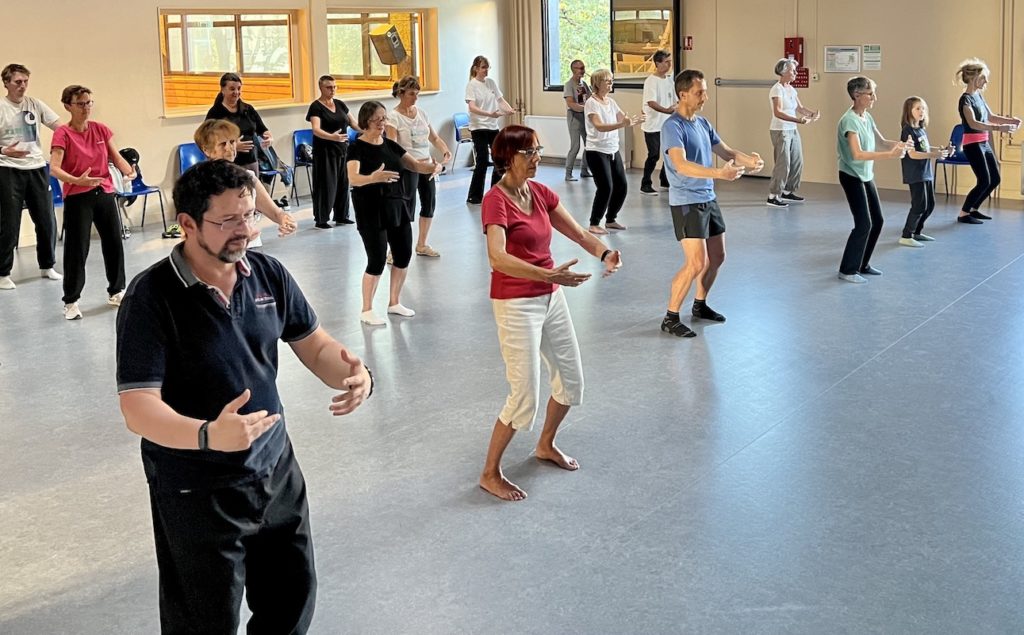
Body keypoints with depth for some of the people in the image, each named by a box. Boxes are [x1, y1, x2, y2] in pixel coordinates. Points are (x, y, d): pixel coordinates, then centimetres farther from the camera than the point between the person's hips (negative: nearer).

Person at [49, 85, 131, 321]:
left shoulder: (101, 129, 4)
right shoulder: (63, 134, -10)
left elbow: (116, 156, 9)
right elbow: (54, 168, -19)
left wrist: (128, 171, -13)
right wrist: (77, 180, -37)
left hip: (104, 193, 5)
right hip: (77, 197, -5)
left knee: (114, 243, 12)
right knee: (76, 249, -3)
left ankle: (116, 291, 30)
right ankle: (71, 301, 8)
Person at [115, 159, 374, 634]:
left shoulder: (268, 274, -3)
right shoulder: (152, 296, -20)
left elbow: (315, 345, 6)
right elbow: (138, 409, -25)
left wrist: (355, 374, -17)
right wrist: (208, 435, -44)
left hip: (276, 470, 5)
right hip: (196, 491, -5)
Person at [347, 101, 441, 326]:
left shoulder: (390, 145, 9)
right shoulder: (357, 148, -12)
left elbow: (415, 165, 8)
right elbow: (353, 178, -27)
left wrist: (432, 167, -15)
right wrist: (372, 178, -48)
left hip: (398, 207, 7)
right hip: (371, 211, -7)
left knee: (404, 255, 9)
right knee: (377, 260, -6)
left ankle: (394, 303, 26)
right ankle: (366, 310, 8)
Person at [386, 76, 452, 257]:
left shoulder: (421, 112, 9)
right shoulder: (394, 117, -10)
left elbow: (434, 137, 15)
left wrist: (445, 150, -5)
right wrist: (414, 160, -36)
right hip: (407, 167, -7)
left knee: (429, 203, 11)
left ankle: (421, 245, 27)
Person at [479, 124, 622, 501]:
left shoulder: (540, 193, 6)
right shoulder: (496, 200, -18)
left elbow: (579, 234, 7)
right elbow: (498, 258, -32)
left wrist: (604, 253, -14)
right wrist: (549, 275, -42)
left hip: (551, 298, 8)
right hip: (516, 304, -8)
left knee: (572, 380, 18)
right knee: (524, 398, -6)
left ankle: (546, 445, 42)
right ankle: (490, 474, 11)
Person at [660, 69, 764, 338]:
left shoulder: (703, 123, 10)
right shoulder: (673, 127, -16)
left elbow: (725, 151, 14)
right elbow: (681, 165, -30)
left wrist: (748, 159, -8)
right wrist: (718, 173, -41)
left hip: (709, 199, 9)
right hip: (686, 202, -9)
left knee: (717, 258, 15)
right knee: (696, 263, -13)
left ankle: (700, 305, 34)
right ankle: (670, 318, -2)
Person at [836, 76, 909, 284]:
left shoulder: (867, 117, 4)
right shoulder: (849, 120, -22)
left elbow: (881, 142, 10)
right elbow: (857, 154, -30)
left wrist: (898, 144, -11)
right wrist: (890, 155, -33)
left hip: (866, 176, 9)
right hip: (852, 177, -9)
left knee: (877, 220, 11)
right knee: (864, 223, -9)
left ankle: (862, 264, 24)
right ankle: (847, 270, 2)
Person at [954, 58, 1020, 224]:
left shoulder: (979, 96, 11)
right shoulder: (965, 99, -16)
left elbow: (991, 117, 21)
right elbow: (973, 124, -29)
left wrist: (1010, 120, 7)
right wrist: (998, 128, -37)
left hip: (984, 143, 9)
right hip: (972, 144, -9)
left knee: (995, 179, 10)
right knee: (984, 181, -10)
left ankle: (974, 209, 21)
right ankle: (963, 214, -1)